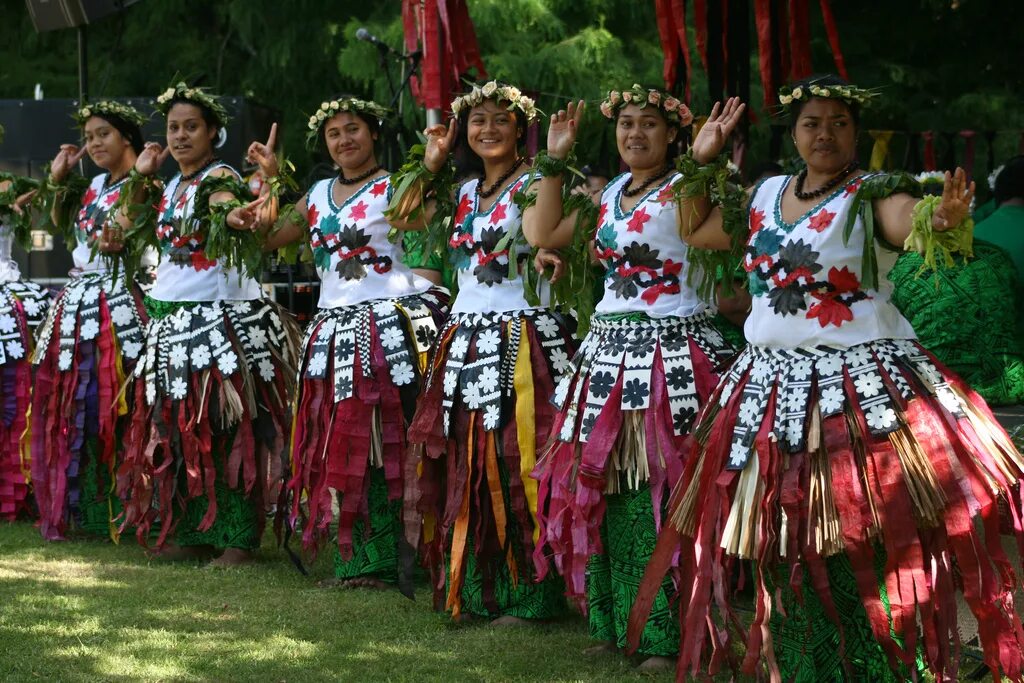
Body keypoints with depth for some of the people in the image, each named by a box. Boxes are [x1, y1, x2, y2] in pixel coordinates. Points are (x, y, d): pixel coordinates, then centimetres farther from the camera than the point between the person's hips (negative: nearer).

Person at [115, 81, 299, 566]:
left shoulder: (219, 179, -8)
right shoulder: (173, 185, 16)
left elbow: (223, 207, -31)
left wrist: (233, 219, -54)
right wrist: (140, 177, 19)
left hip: (220, 317, -8)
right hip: (172, 320, 8)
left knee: (223, 429, -9)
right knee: (181, 428, 9)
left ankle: (238, 537, -7)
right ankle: (194, 531, 15)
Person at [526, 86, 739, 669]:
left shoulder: (683, 190, -6)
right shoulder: (609, 193, 14)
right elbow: (544, 235, 12)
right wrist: (555, 161, 11)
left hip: (672, 349, -7)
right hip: (609, 349, 7)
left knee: (662, 488, -8)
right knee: (606, 486, 8)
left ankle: (667, 632, -2)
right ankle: (617, 621, 18)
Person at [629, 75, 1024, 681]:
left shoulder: (872, 194, -6)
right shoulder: (765, 195, 11)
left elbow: (916, 227, -27)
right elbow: (696, 232, 25)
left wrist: (946, 218, -49)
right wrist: (704, 163, 17)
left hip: (860, 384, -6)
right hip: (772, 385, 6)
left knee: (859, 548, -10)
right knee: (785, 545, 12)